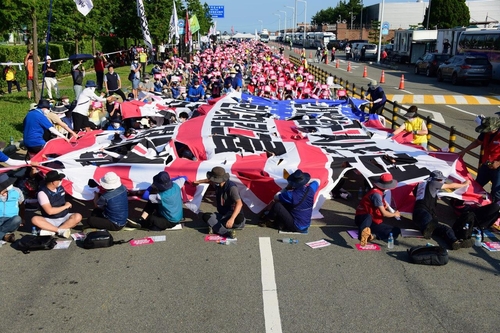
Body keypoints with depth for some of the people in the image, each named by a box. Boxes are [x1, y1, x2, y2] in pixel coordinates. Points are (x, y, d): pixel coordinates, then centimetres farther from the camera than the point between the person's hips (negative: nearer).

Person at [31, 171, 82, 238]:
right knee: (35, 219, -32)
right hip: (51, 221, -4)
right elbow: (50, 211, -25)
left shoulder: (59, 186, 0)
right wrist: (65, 206, -17)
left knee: (78, 216, -27)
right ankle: (61, 230, -40)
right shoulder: (42, 193, -17)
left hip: (64, 218, 4)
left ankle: (52, 231, -32)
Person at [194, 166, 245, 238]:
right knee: (206, 216, -21)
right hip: (222, 215, 7)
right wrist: (199, 181, 40)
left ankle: (215, 228, -30)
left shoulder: (231, 187, -24)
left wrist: (232, 219, -47)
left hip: (233, 214, -7)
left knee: (239, 219, -42)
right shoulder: (217, 185, -1)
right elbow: (210, 181, 27)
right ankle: (228, 232, -35)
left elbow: (239, 203, -36)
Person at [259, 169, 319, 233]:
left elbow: (276, 197, -6)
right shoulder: (310, 190, -9)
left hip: (295, 227, -6)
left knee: (277, 205, -8)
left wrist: (287, 188, -1)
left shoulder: (291, 195, -24)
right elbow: (316, 182, 16)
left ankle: (268, 221, 16)